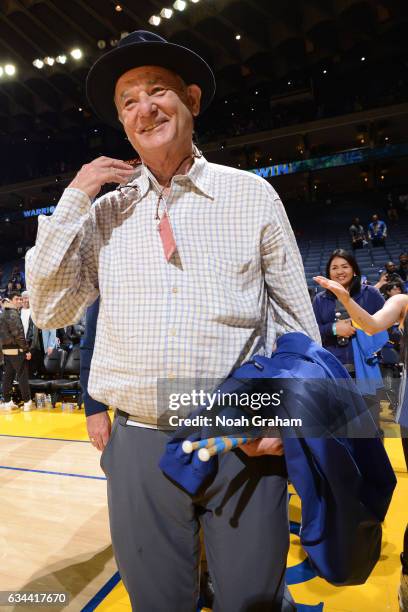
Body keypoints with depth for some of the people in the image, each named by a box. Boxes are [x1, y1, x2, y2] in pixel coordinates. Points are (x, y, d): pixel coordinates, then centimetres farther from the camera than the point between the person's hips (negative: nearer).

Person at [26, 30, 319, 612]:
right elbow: (51, 310, 2)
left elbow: (298, 318, 3)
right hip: (139, 445, 2)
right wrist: (74, 199, -3)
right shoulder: (105, 211, 5)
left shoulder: (251, 194, 0)